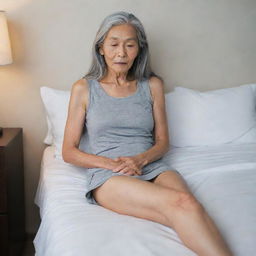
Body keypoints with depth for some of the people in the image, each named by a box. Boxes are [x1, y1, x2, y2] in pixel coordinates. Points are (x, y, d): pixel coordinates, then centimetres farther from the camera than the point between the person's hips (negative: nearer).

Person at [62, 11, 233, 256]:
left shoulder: (153, 85, 15)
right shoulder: (83, 88, 8)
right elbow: (68, 151, 7)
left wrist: (141, 159, -8)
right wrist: (111, 163, -10)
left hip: (153, 168, 3)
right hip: (108, 176, -2)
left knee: (191, 204, -36)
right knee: (182, 203, -35)